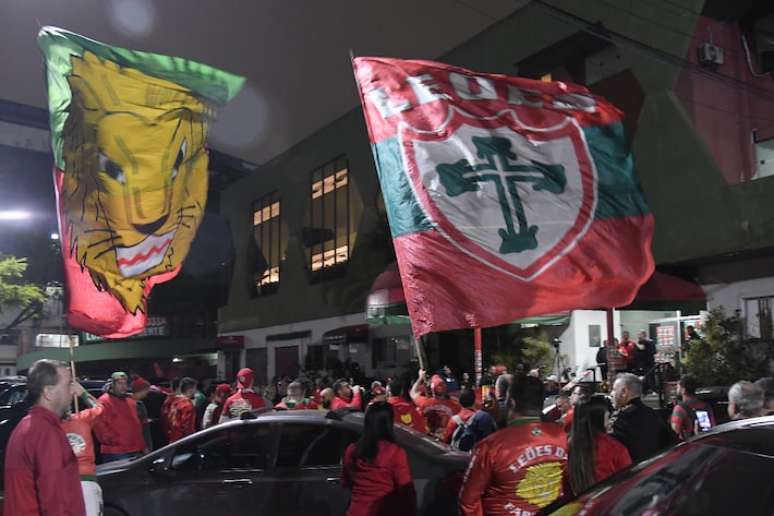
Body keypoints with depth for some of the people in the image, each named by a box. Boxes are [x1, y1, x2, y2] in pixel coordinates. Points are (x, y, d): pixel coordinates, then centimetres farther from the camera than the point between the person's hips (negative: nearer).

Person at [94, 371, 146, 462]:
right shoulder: (103, 402, -6)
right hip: (115, 454, -8)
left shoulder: (131, 402, 19)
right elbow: (100, 426, -15)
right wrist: (116, 441, -15)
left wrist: (142, 446, 15)